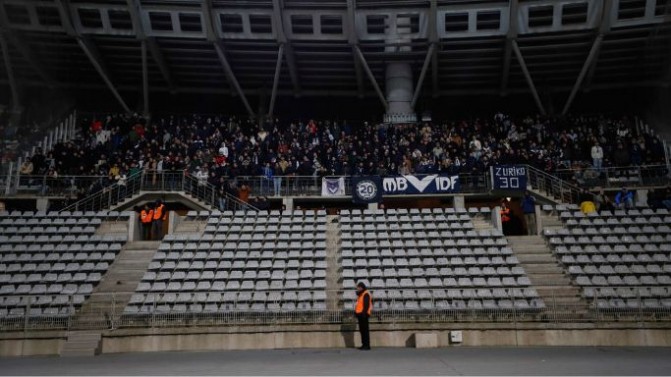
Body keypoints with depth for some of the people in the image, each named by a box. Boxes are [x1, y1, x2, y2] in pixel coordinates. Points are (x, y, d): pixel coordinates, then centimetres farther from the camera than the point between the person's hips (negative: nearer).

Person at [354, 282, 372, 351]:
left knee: (365, 330, -9)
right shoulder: (360, 294, 20)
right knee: (362, 330, 11)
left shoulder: (366, 294, -10)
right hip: (360, 314, 10)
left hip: (363, 314, -10)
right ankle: (364, 344, 16)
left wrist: (364, 313, -24)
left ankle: (367, 345, -7)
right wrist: (356, 312, 20)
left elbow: (366, 304, -18)